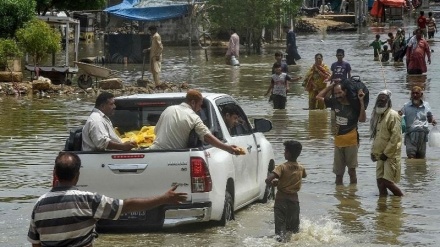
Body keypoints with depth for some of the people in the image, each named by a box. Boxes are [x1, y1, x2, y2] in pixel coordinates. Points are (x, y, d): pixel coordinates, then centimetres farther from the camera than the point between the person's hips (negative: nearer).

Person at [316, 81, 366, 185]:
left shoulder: (354, 105, -9)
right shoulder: (335, 102, 3)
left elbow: (362, 119, -19)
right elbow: (319, 97, 11)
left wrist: (361, 102, -23)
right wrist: (331, 86, 2)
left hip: (351, 142, -5)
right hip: (338, 141, 5)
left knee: (351, 170, -2)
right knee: (338, 173, 10)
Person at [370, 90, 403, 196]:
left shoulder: (393, 115, -11)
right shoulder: (378, 116, 15)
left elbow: (395, 137, -17)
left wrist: (386, 153, -17)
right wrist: (373, 151, 13)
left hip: (391, 155, -8)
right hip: (380, 155, 8)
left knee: (387, 182, -12)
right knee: (380, 181, 5)